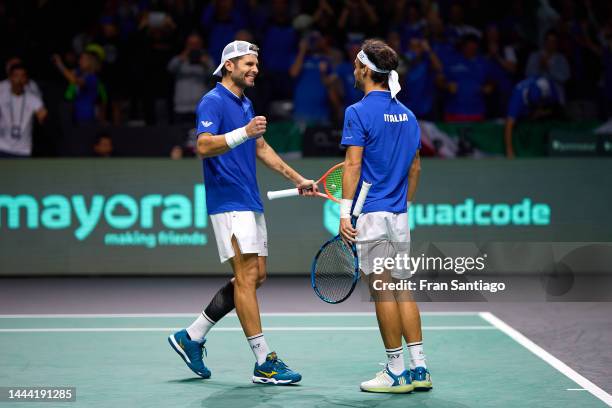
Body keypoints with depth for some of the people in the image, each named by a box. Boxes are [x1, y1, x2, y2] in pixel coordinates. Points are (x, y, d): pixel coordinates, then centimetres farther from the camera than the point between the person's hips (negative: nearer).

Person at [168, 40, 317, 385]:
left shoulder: (246, 104, 19)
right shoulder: (213, 101, -9)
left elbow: (262, 148, 29)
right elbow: (204, 146, -23)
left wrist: (297, 179, 26)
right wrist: (244, 132, -34)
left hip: (250, 202, 10)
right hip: (229, 202, -10)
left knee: (256, 276, 9)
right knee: (247, 276, -10)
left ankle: (192, 336, 17)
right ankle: (264, 362, -8)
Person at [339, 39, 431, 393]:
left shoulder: (359, 112, -9)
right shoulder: (407, 114, 12)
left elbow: (353, 165, -15)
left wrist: (345, 213, -14)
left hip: (372, 215, -7)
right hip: (400, 216, 7)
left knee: (383, 292, -2)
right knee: (402, 290, 11)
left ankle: (397, 372, 2)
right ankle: (419, 369, 11)